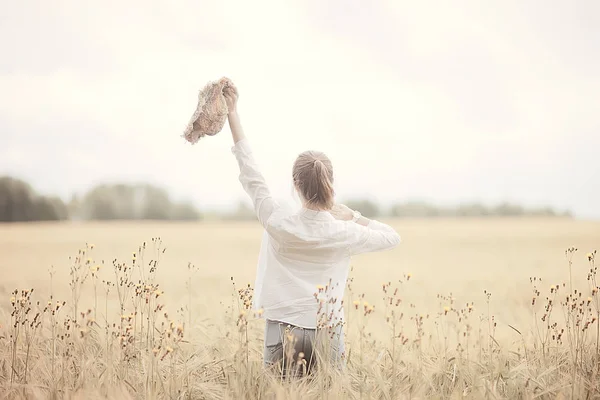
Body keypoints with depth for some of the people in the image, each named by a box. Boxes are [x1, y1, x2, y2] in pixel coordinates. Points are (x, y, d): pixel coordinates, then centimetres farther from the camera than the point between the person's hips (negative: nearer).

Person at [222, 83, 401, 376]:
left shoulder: (279, 226, -9)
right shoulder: (344, 233, -6)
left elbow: (251, 177, 1)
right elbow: (392, 237, 12)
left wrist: (233, 115, 7)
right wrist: (354, 217, 12)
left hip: (283, 332, 0)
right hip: (328, 335, 1)